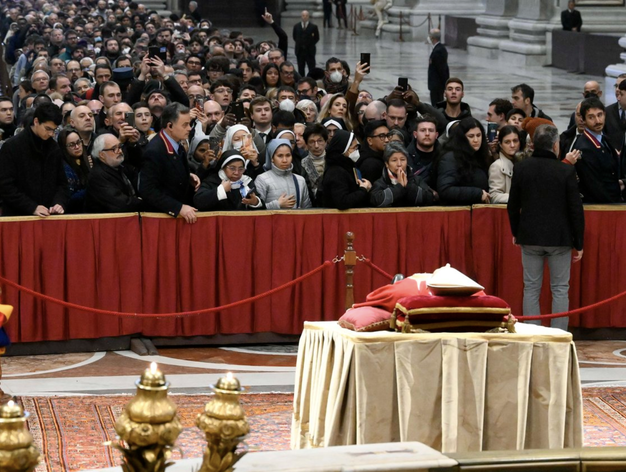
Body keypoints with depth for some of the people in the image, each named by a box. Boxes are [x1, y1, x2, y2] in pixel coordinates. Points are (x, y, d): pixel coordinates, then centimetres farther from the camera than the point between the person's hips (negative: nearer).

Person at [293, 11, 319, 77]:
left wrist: (311, 45, 1)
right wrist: (299, 44, 11)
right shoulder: (296, 26, 5)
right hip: (299, 51, 3)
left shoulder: (313, 27, -4)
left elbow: (317, 38, 4)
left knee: (312, 69, -3)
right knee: (300, 69, 8)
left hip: (310, 51, -3)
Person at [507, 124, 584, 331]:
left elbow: (513, 205, 4)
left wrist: (516, 232, 19)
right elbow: (576, 210, -8)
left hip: (530, 236, 2)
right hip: (559, 237, -2)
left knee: (531, 289, 8)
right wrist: (578, 243, 1)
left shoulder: (520, 168, -3)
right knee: (560, 289, 6)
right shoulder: (566, 171, -11)